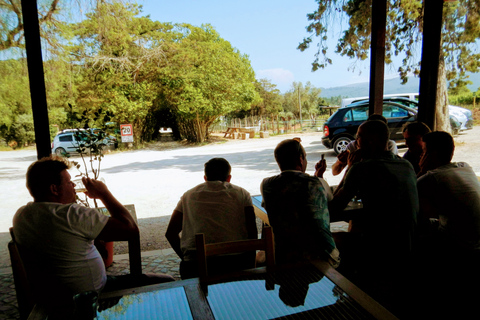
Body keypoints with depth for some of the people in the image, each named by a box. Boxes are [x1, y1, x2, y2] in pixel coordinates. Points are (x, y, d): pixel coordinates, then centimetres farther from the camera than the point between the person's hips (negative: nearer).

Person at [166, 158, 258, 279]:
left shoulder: (189, 195, 20)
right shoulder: (241, 193, 15)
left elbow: (170, 233, 18)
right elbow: (252, 233, 6)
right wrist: (250, 266, 18)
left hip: (196, 264, 1)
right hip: (235, 262, -1)